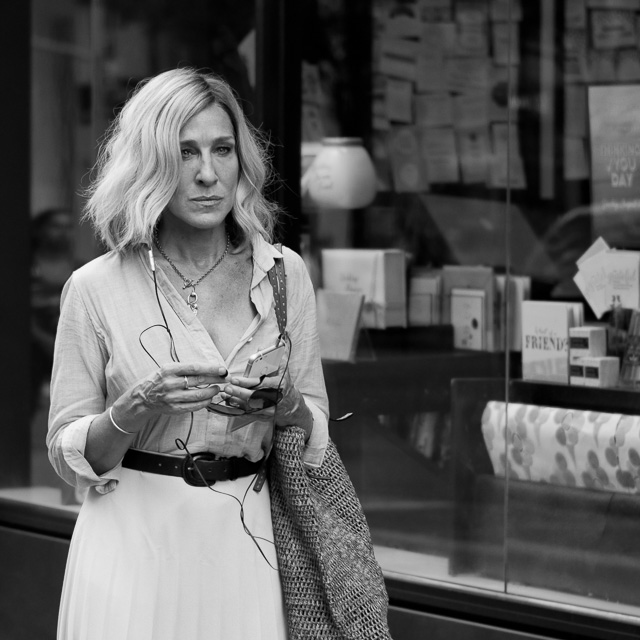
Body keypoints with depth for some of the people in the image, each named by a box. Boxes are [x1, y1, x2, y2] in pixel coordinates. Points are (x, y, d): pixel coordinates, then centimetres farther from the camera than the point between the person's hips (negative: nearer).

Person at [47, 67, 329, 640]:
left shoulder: (284, 274, 3)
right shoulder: (96, 288, -4)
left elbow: (317, 431, 10)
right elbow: (68, 454, -1)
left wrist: (284, 405, -11)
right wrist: (137, 408, -19)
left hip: (245, 538, 2)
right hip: (136, 542, -2)